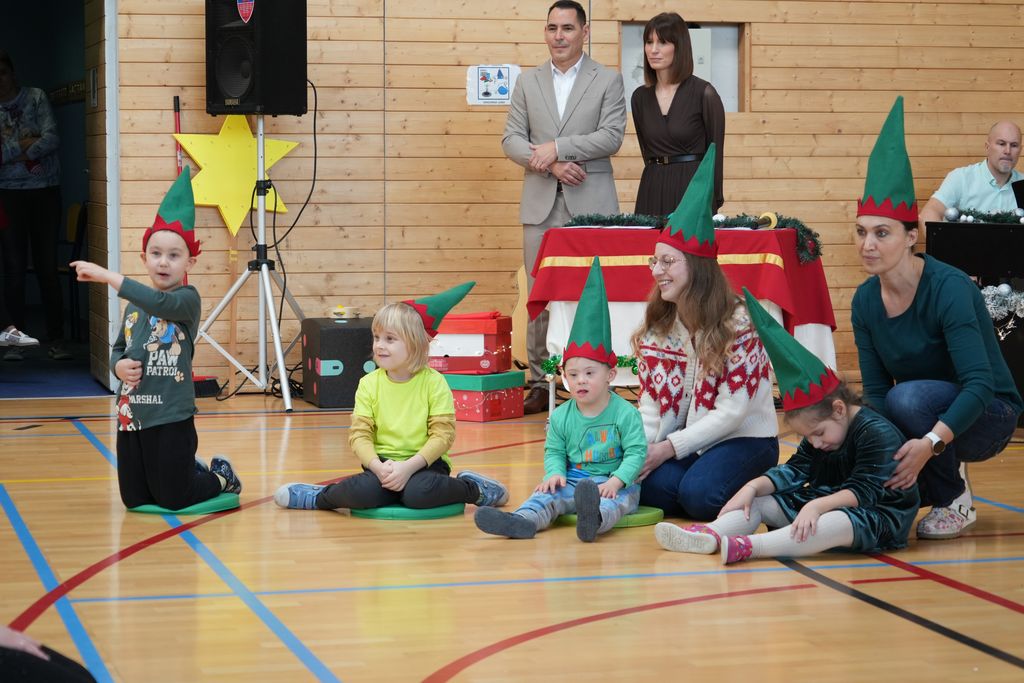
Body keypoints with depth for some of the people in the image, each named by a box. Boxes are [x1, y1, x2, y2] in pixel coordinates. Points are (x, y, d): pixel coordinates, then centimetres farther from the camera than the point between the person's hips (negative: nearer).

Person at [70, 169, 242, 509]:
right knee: (135, 501, 12)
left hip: (172, 419, -7)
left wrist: (107, 276, -36)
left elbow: (161, 303, -32)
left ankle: (221, 477, 29)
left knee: (173, 501, 1)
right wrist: (119, 365, -4)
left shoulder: (187, 299, -10)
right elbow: (118, 349, 21)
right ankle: (193, 471, 36)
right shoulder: (134, 305, 11)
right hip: (132, 415, 7)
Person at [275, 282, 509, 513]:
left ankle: (473, 488, -6)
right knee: (363, 492, -30)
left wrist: (408, 467, -22)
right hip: (382, 462, 2)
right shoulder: (369, 384, 2)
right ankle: (320, 497, 1)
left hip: (424, 462, -2)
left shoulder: (434, 383, -6)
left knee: (419, 493, -35)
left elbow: (443, 434, -9)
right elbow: (359, 434, -2)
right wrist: (378, 467, -21)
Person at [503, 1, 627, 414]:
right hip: (541, 205, 3)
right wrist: (551, 164, -10)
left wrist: (557, 148, -13)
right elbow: (511, 140, 6)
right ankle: (541, 384, 8)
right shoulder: (528, 82, 13)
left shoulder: (608, 81, 5)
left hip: (590, 205, -2)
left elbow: (611, 137, -7)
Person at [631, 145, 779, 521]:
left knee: (699, 493, -32)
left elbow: (732, 412, -16)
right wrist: (639, 448, -15)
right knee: (647, 485, -28)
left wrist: (668, 448, -21)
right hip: (686, 441, 4)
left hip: (744, 438, -4)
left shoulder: (738, 323, -13)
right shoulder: (658, 325, 6)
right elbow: (651, 401, 5)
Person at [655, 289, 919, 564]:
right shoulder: (820, 431, 10)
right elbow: (795, 469, 5)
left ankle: (749, 546, -58)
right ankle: (709, 535, -30)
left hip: (876, 513, -9)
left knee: (841, 523, -41)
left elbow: (864, 490, -25)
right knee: (760, 502, -1)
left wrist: (818, 506, -37)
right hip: (823, 504, 9)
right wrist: (754, 487, -11)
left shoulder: (878, 433, -18)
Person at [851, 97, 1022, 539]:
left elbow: (979, 384, -33)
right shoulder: (866, 300, -6)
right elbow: (874, 391, -5)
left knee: (909, 397, -34)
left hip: (986, 416, -6)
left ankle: (955, 501, -10)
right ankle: (936, 477, 11)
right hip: (923, 423, 6)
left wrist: (929, 443, -46)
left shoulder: (948, 287, -25)